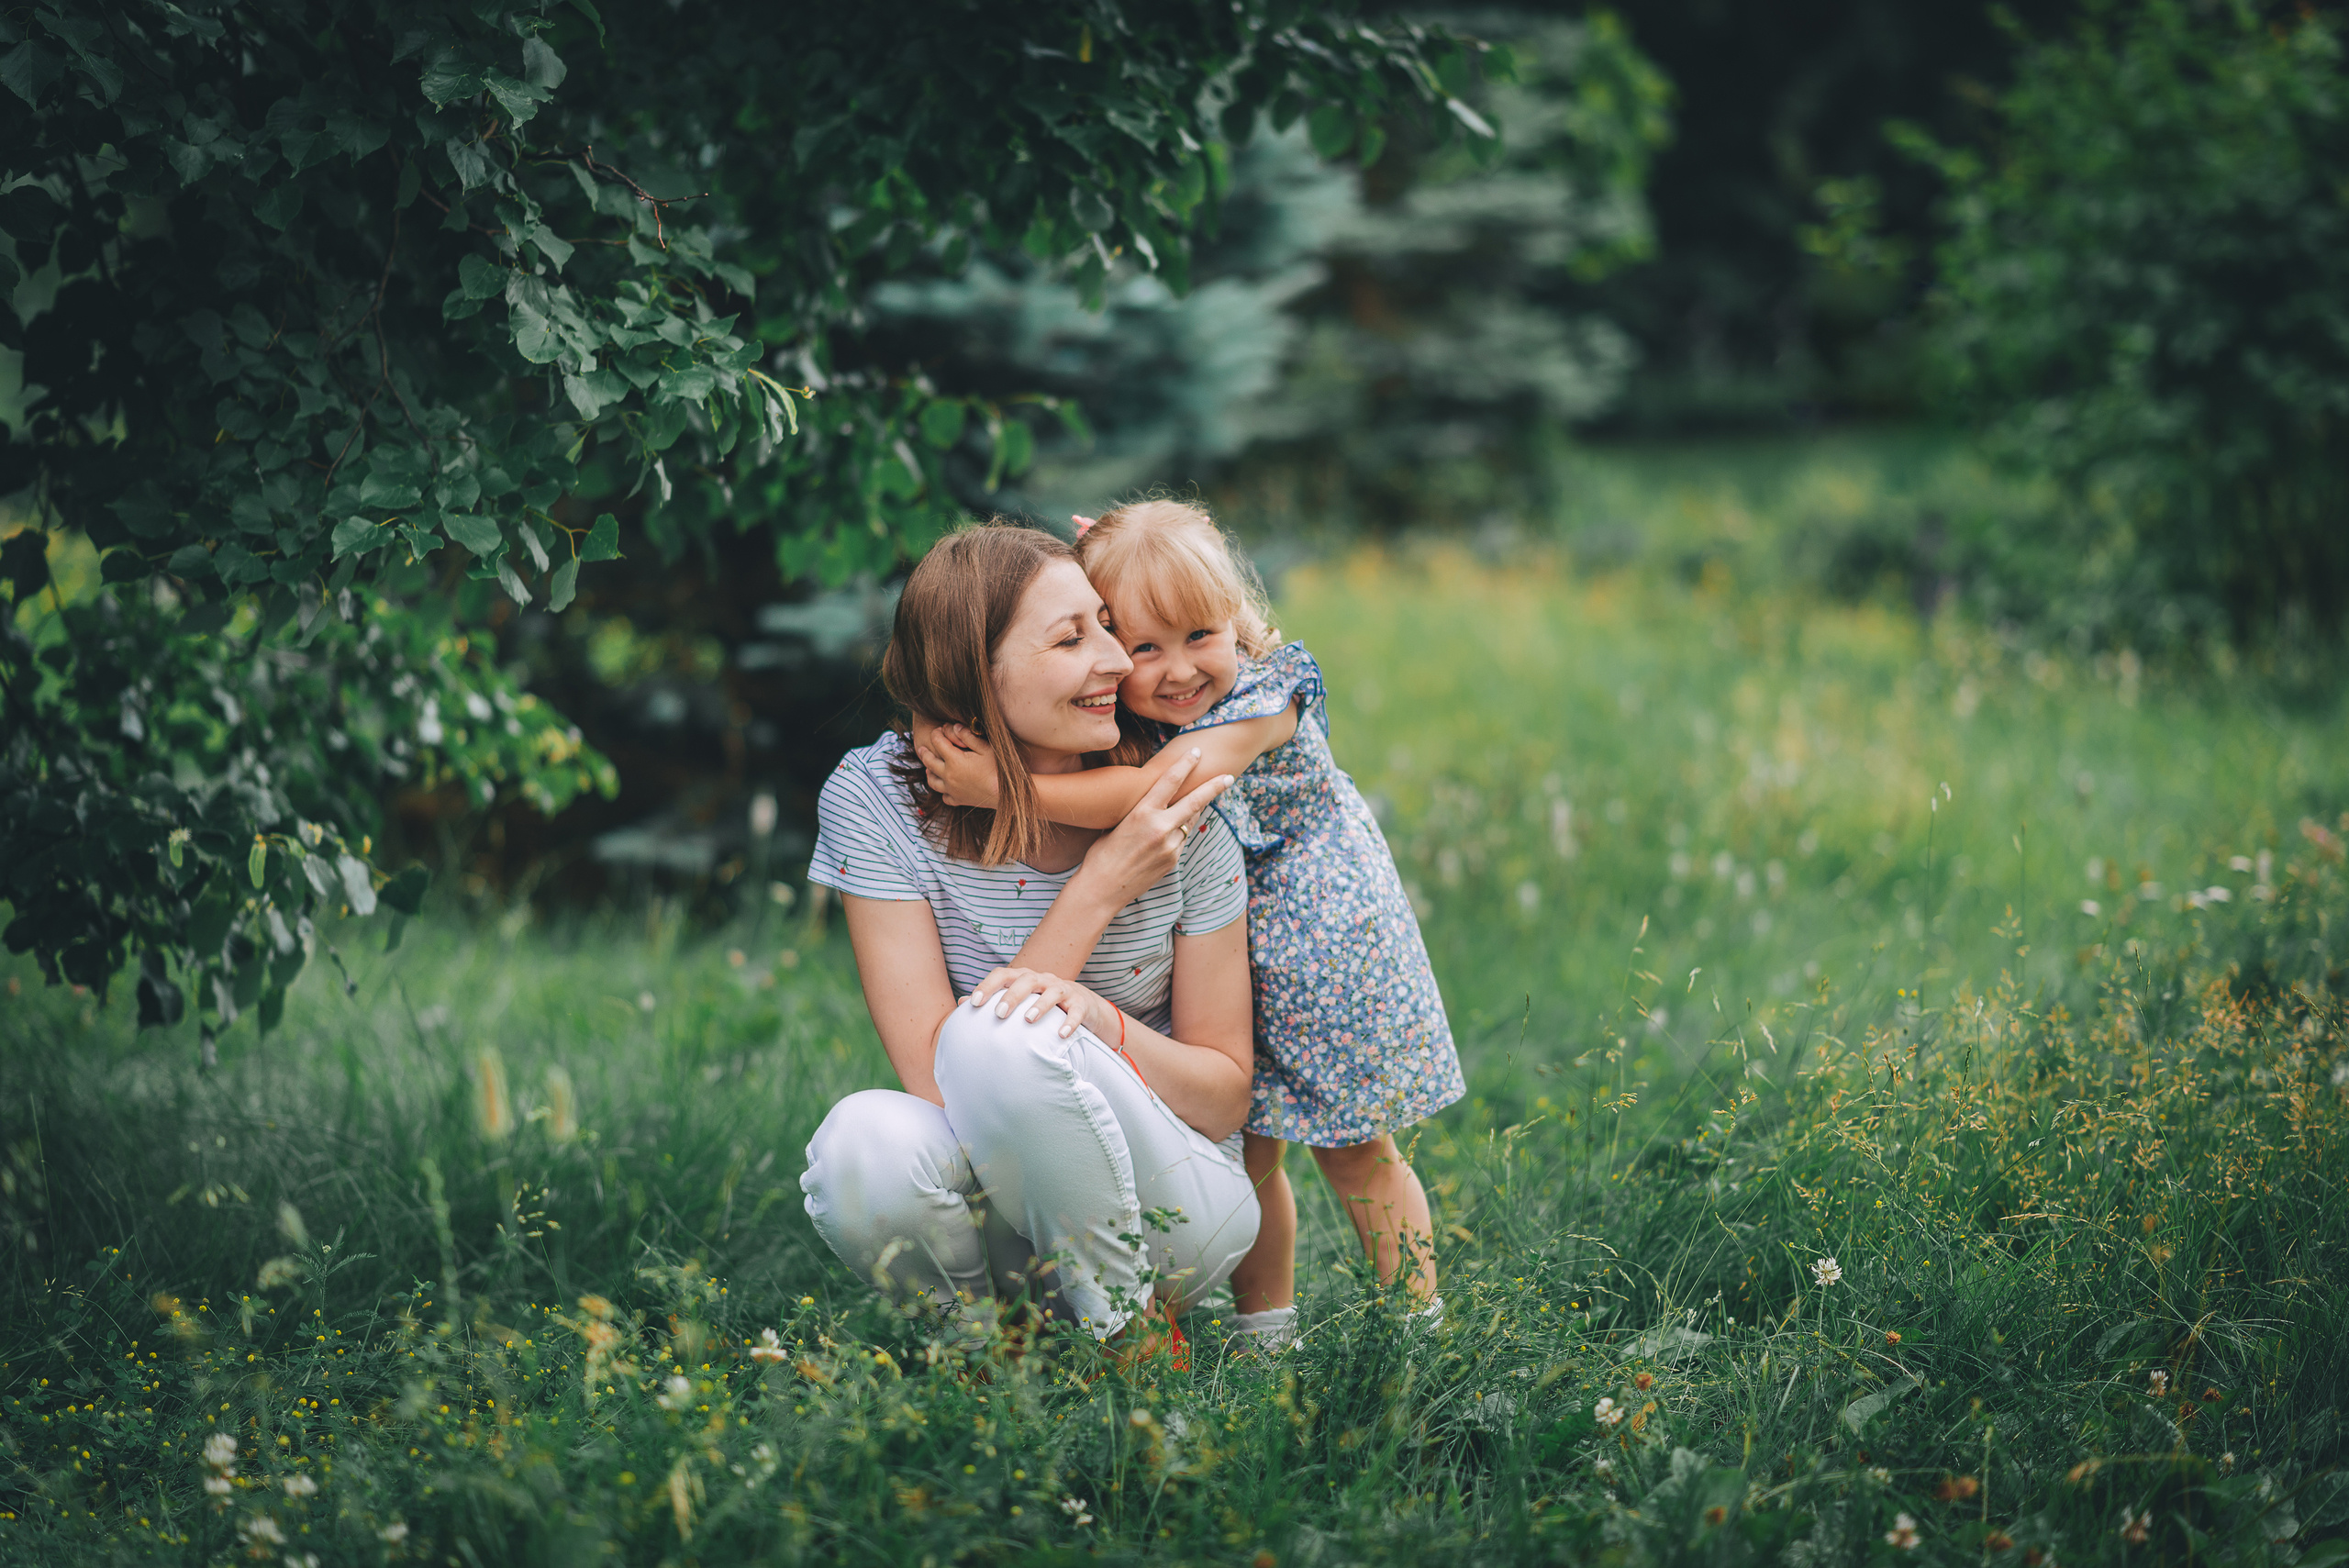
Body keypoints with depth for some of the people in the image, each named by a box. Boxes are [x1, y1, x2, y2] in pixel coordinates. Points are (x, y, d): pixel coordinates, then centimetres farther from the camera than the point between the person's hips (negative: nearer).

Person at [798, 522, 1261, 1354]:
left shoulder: (1177, 814, -11)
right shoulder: (875, 799, -13)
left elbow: (1227, 1093, -4)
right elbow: (937, 1084, -20)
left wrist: (1103, 1021, -26)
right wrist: (1100, 887, -23)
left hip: (1168, 1208, -1)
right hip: (995, 1201, 1)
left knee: (1002, 1035, -31)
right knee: (867, 1141, -33)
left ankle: (1128, 1336, -10)